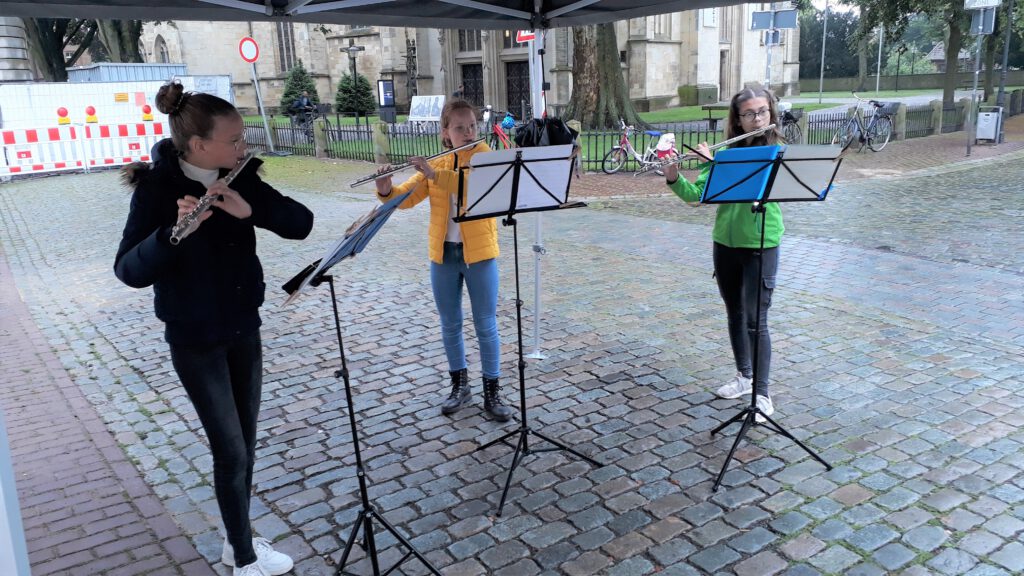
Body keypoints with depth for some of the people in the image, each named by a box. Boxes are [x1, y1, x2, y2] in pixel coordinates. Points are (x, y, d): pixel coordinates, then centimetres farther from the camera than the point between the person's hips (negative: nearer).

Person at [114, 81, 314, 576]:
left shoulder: (240, 181, -2)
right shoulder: (157, 189, -16)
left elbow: (301, 223, -11)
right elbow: (129, 271, -23)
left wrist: (249, 209, -27)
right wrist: (174, 230, -39)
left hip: (244, 331, 5)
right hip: (195, 341, -5)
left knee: (245, 444, 14)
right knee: (231, 452, 2)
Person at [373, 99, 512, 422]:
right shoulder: (432, 166, 8)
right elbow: (406, 198, 1)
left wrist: (435, 173, -28)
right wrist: (386, 190, -20)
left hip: (479, 254, -3)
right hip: (443, 254, 4)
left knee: (486, 326, 2)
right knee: (450, 324, 12)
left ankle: (492, 392, 14)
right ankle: (459, 386, 28)